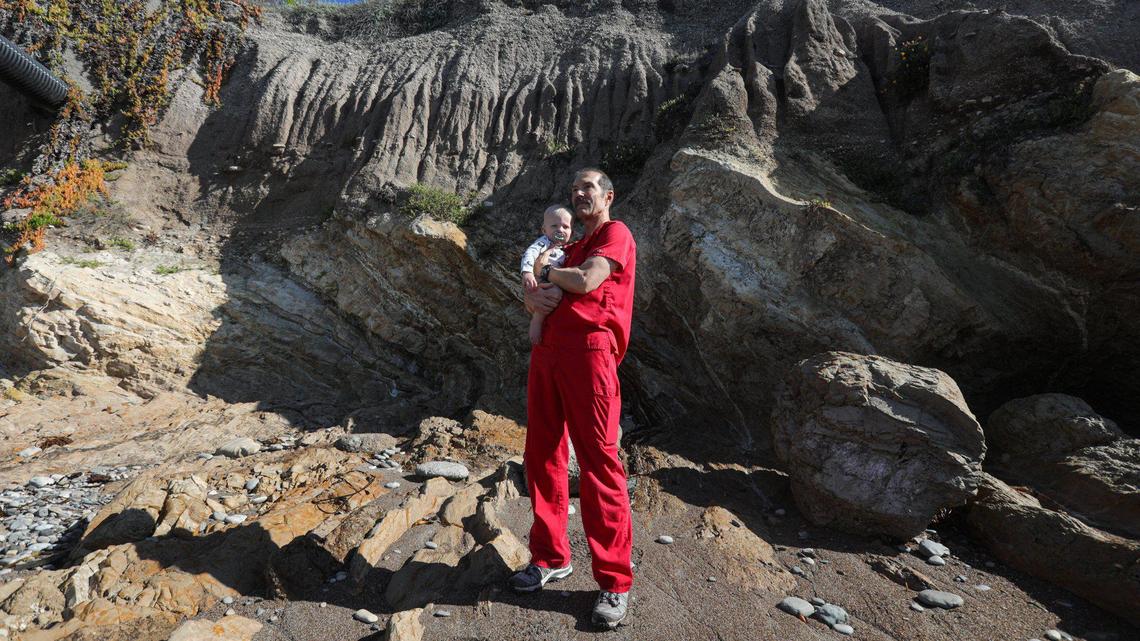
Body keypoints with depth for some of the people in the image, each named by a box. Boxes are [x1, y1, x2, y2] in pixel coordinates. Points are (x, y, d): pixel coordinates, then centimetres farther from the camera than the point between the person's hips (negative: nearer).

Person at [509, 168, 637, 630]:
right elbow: (533, 292, 24)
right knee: (541, 456, 9)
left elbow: (587, 281, -11)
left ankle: (614, 582, 6)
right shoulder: (571, 247, 29)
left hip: (588, 350, -8)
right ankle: (550, 557, 24)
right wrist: (534, 297, -1)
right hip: (546, 350, 8)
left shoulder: (616, 233, 6)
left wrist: (547, 270, 8)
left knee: (598, 463, -6)